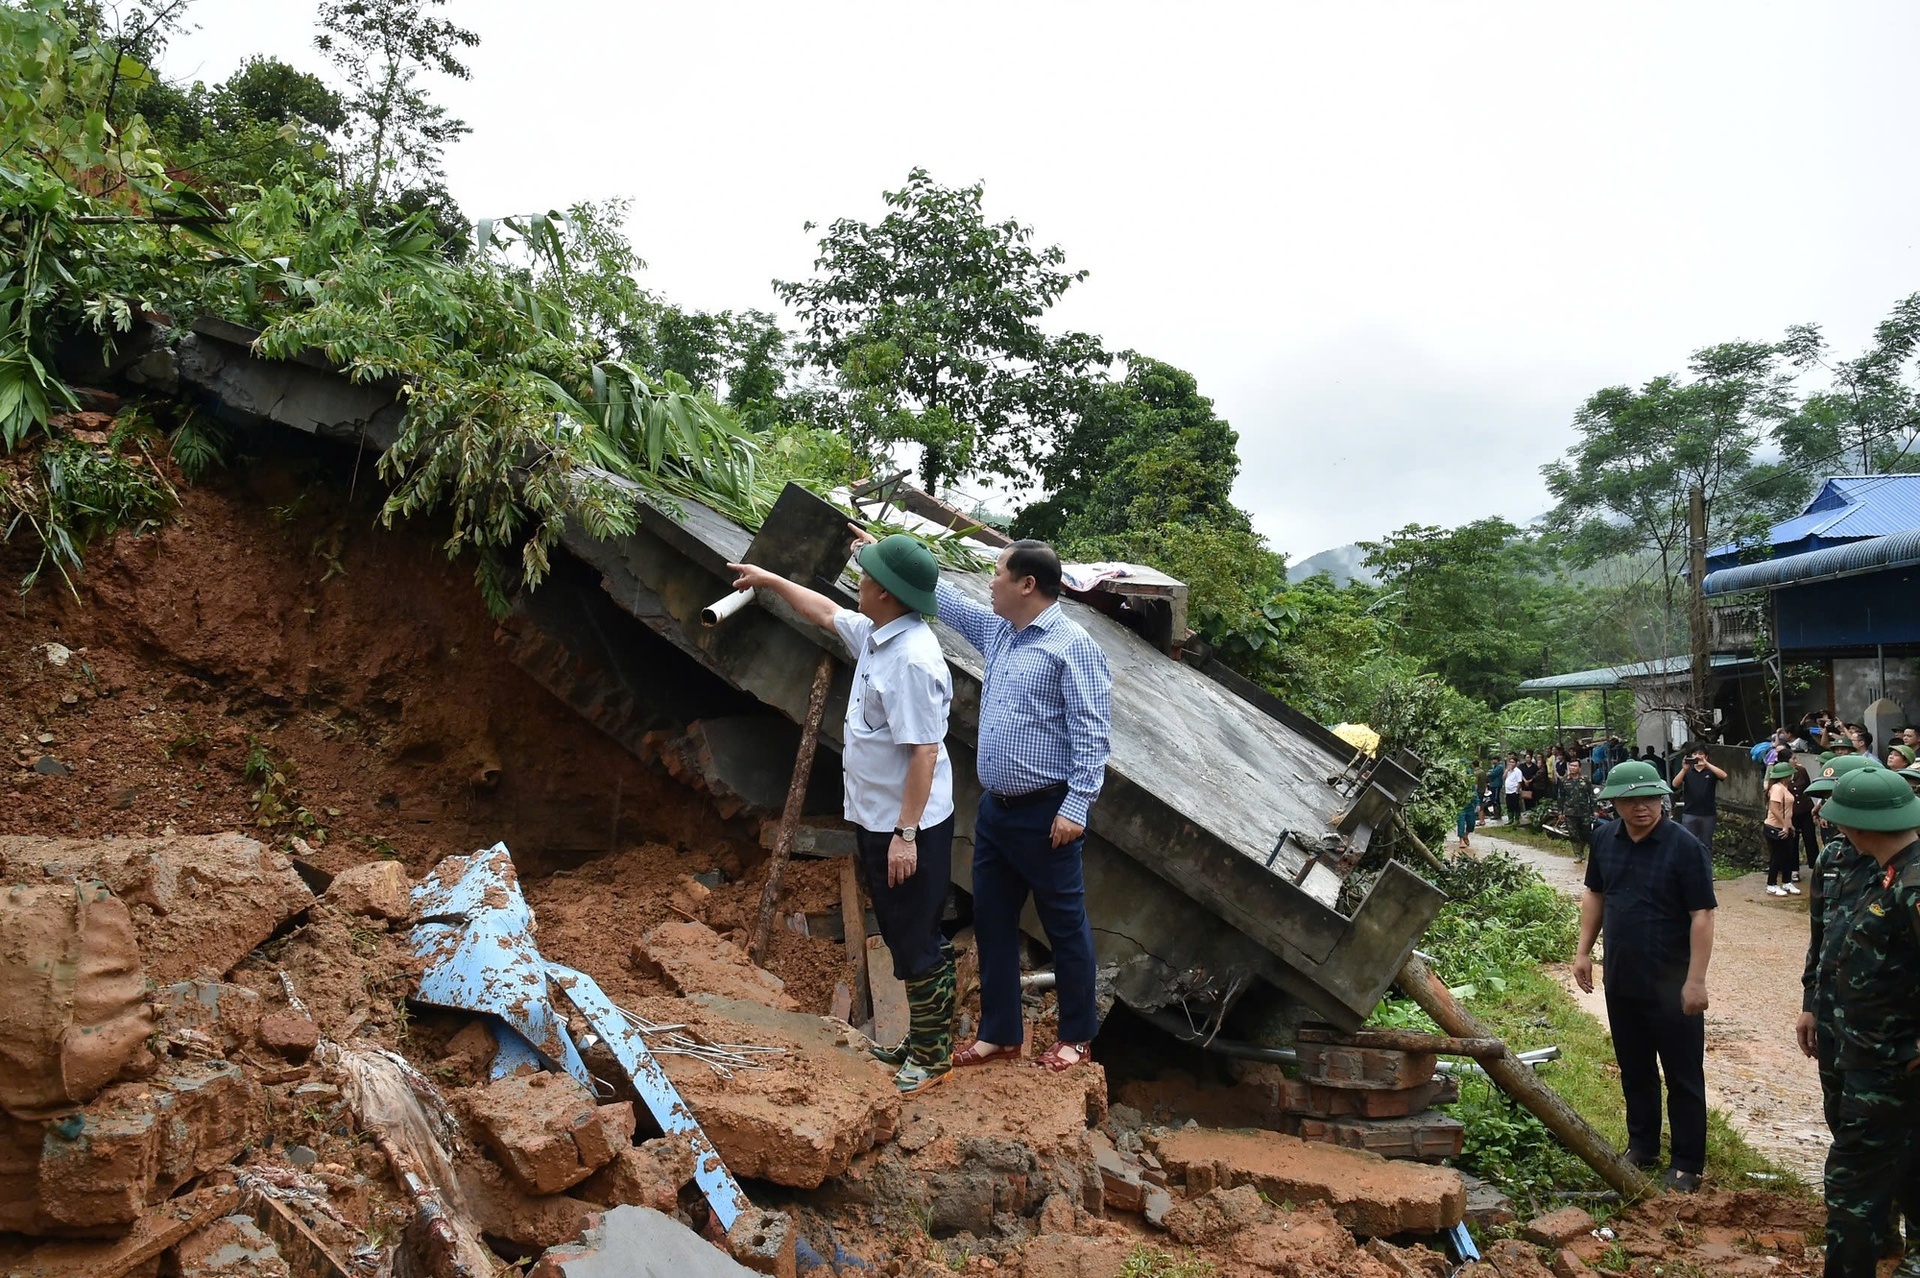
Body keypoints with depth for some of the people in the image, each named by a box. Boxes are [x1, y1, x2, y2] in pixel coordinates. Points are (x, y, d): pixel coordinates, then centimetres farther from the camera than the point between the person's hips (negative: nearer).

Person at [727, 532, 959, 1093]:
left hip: (908, 827, -10)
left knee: (918, 942, 2)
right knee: (903, 937, 19)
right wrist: (770, 580, 32)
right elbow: (826, 612, 25)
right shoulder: (875, 635, 5)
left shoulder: (912, 658, -25)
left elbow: (924, 751, -27)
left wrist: (905, 834, -26)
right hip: (876, 819, 10)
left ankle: (933, 1056, 16)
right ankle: (920, 1039, 32)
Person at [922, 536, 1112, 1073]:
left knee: (1065, 927, 7)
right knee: (992, 922, 14)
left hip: (1045, 815, -8)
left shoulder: (1073, 646, -14)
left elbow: (1091, 734, -17)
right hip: (994, 809, 8)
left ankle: (1078, 1035, 23)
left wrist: (1076, 806, -22)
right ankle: (999, 1032, 28)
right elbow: (945, 598, 25)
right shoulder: (996, 631, 11)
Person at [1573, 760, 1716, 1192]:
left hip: (1671, 985, -5)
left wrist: (1696, 980, -18)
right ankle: (1642, 1147, 33)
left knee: (1683, 1076, 6)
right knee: (1634, 1070, 18)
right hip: (1621, 979, 6)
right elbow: (1594, 895, 14)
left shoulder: (1684, 847, -16)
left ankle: (1687, 1163, 18)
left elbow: (1702, 915, -16)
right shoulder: (1605, 839, 2)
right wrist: (1583, 951, 10)